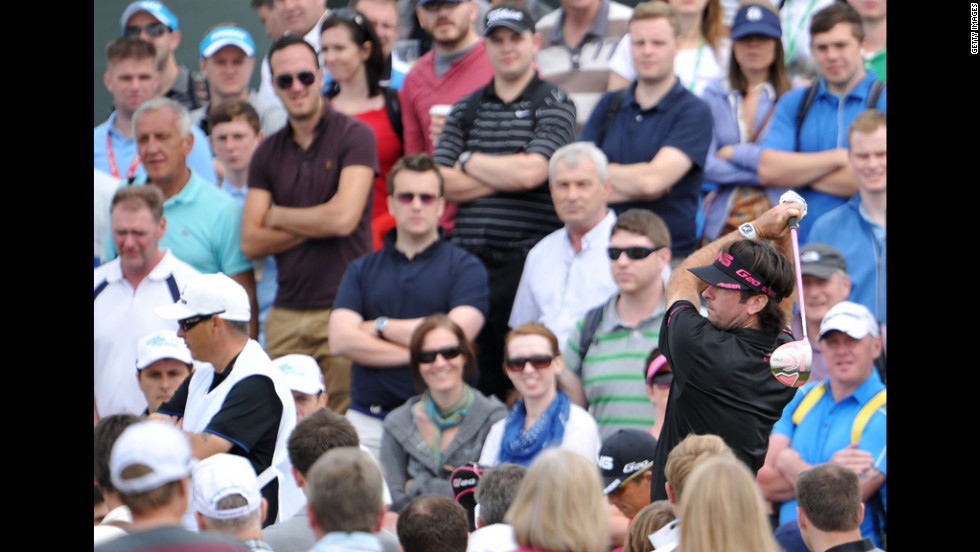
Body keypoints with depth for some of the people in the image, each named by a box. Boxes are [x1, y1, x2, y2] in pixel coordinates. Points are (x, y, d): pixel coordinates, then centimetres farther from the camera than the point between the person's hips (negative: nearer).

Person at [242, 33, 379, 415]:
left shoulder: (354, 136, -2)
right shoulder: (268, 153, 13)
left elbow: (344, 217, -13)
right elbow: (251, 242, 6)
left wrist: (277, 216, 2)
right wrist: (317, 224, -5)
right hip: (286, 314, 5)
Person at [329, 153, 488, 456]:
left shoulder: (465, 268, 6)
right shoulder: (362, 270, 15)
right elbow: (342, 338, 1)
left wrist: (381, 326, 1)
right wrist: (416, 353, -5)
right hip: (368, 419, 2)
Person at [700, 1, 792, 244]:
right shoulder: (713, 96, 10)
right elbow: (705, 165, 0)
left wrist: (734, 153, -2)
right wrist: (762, 174, -6)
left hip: (776, 222, -2)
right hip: (722, 222, 2)